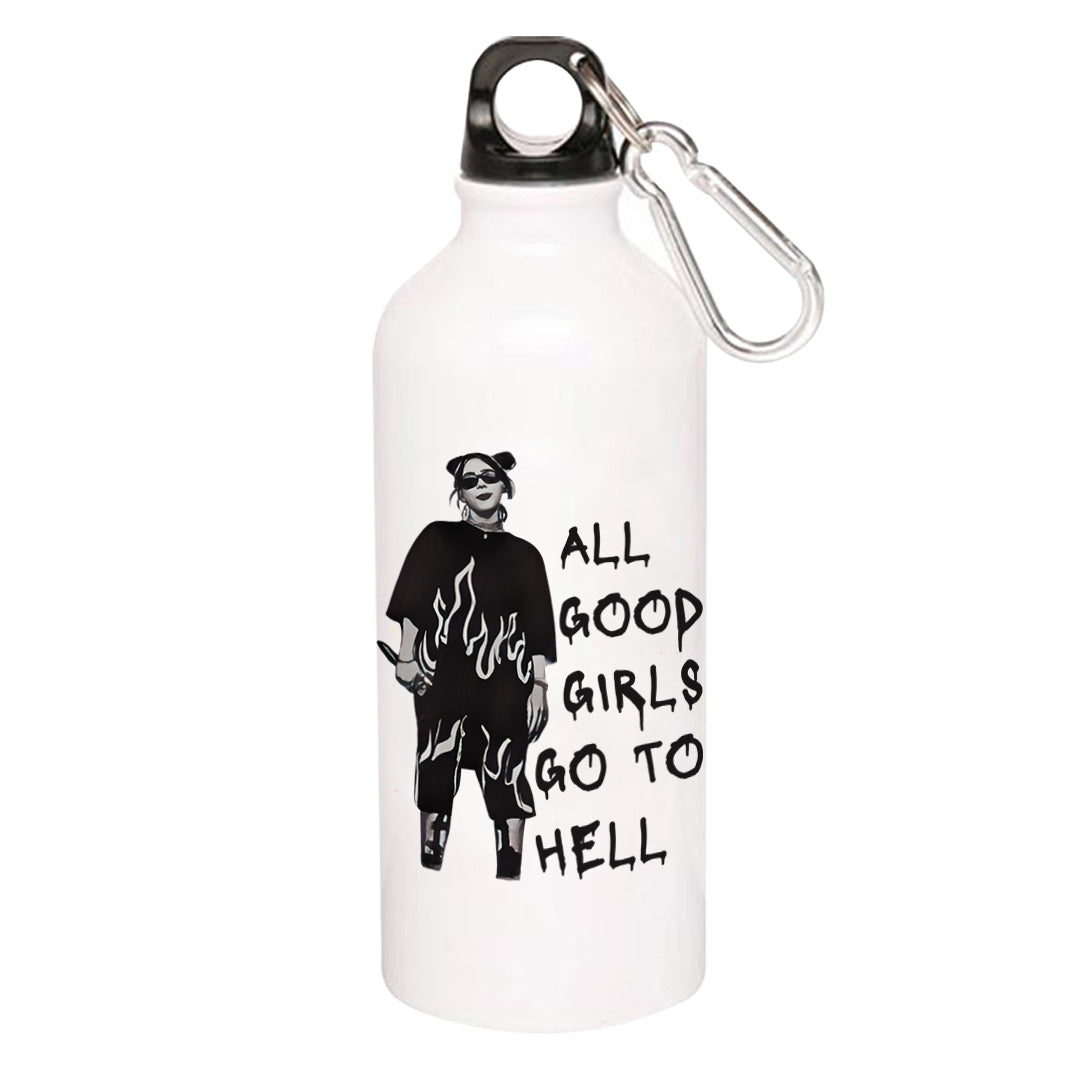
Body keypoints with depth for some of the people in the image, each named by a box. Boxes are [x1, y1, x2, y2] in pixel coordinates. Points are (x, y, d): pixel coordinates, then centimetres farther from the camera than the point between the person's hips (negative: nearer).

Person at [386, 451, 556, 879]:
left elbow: (537, 629, 9)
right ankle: (430, 866, 4)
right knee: (437, 769, -2)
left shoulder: (524, 554, 12)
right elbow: (413, 604, 4)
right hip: (444, 676, -1)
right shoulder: (437, 539, 9)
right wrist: (406, 658, -5)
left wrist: (539, 685, 2)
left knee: (506, 772, -4)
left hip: (504, 682, 1)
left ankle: (510, 874, -3)